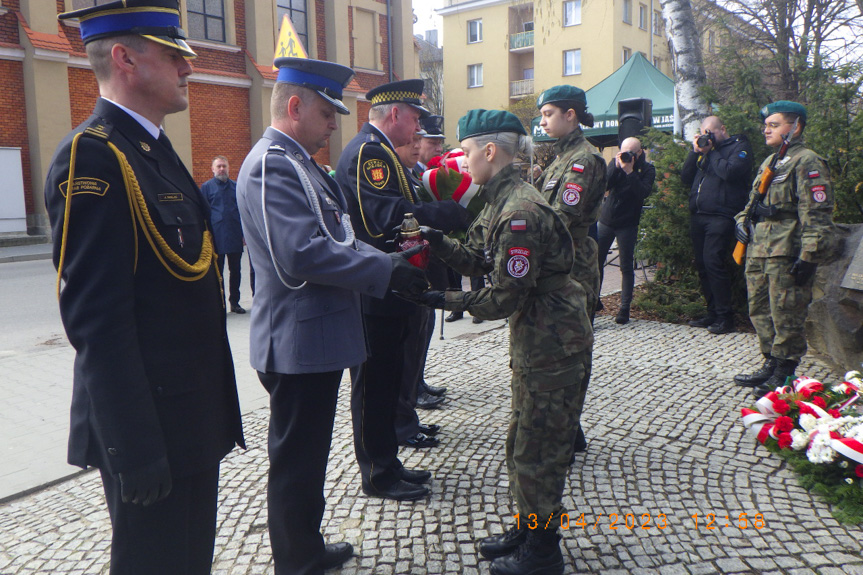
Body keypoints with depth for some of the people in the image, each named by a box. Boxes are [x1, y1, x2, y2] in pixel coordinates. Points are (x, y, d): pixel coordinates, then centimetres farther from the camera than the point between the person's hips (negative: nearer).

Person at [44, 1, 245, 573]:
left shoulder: (154, 149, 11)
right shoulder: (92, 156, -18)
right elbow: (98, 319, -23)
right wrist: (135, 450, -22)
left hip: (195, 416, 9)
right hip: (153, 427, -9)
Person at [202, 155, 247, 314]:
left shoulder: (235, 186, 11)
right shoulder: (206, 187, 2)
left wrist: (245, 232, 10)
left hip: (235, 236, 3)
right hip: (216, 237, -3)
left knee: (235, 271, 9)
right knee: (217, 272, 5)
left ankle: (235, 302, 20)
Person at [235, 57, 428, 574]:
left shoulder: (300, 163, 15)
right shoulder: (271, 165, -17)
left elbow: (335, 238, 18)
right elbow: (303, 254, -28)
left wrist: (389, 260, 4)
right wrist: (387, 271, -20)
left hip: (318, 338, 10)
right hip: (299, 342, -10)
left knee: (309, 455, 21)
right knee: (296, 463, 5)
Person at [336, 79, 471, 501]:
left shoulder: (377, 150, 18)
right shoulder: (368, 152, -17)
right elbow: (391, 217, -30)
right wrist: (458, 212, -29)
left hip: (386, 295, 11)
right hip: (373, 296, -11)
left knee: (386, 382, 18)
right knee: (374, 385, 1)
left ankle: (385, 464, 31)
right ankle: (378, 476, 15)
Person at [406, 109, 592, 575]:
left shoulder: (520, 212, -24)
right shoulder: (498, 202, 7)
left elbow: (504, 297, -24)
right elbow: (476, 259, 9)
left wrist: (447, 301, -15)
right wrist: (436, 241, -4)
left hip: (554, 343, -10)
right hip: (532, 338, 10)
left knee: (539, 448, 4)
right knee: (521, 438, 20)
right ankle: (527, 528, 38)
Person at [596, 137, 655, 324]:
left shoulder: (647, 169, -3)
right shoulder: (616, 162, 4)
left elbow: (643, 193, -19)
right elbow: (604, 185, -8)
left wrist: (630, 171, -23)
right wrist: (617, 167, -18)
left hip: (627, 224, -3)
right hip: (606, 219, 3)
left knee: (626, 267, 2)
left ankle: (625, 308, 10)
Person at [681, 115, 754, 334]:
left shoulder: (739, 146, 2)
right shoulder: (705, 149, 22)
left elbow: (730, 172, -16)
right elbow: (685, 177, 16)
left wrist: (711, 151, -5)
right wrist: (695, 151, 6)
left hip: (721, 216, -7)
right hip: (698, 215, 7)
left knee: (713, 262, -15)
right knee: (702, 265, 7)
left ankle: (725, 317, -8)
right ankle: (713, 313, 16)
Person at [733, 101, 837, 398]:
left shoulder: (806, 162, -9)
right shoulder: (769, 162, 19)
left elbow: (816, 215, -15)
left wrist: (809, 257, -20)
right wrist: (743, 221, 8)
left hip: (786, 255, -9)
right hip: (758, 251, 9)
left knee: (786, 317, -1)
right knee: (760, 312, 15)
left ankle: (784, 375, 10)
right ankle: (771, 365, 28)